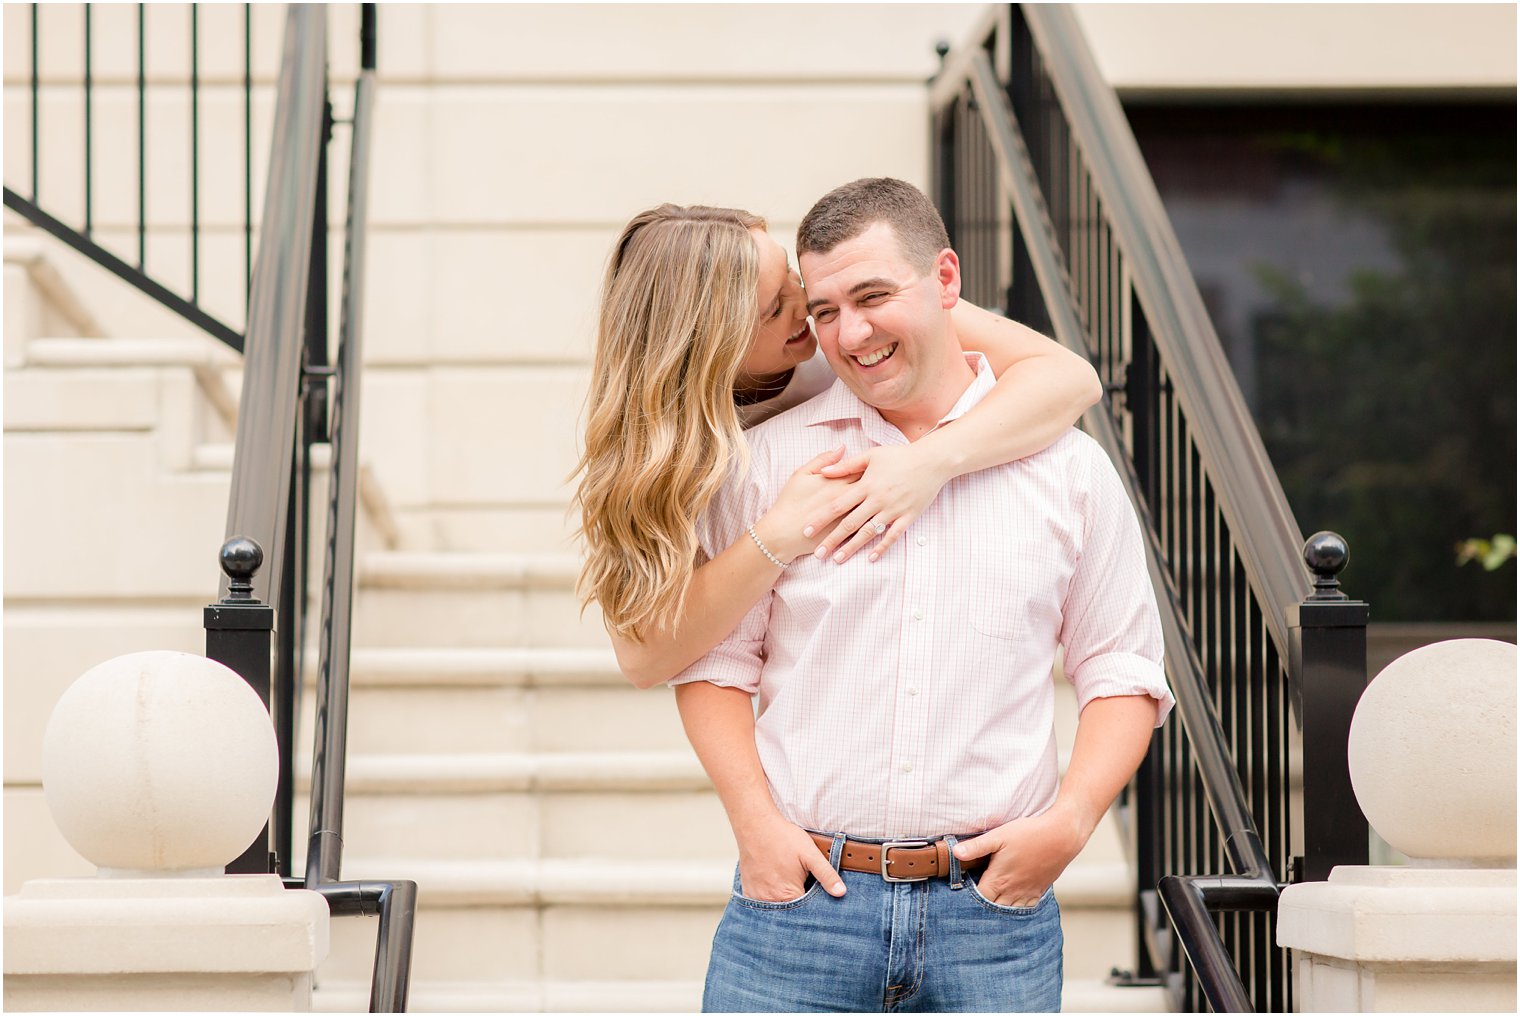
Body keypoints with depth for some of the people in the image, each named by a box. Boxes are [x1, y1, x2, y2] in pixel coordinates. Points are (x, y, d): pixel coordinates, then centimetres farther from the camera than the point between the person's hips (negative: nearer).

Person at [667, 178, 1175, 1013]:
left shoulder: (1066, 467, 7)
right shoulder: (768, 462, 6)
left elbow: (1124, 674, 10)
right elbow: (713, 662, 7)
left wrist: (1069, 821, -5)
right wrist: (754, 818, -6)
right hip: (799, 894, 0)